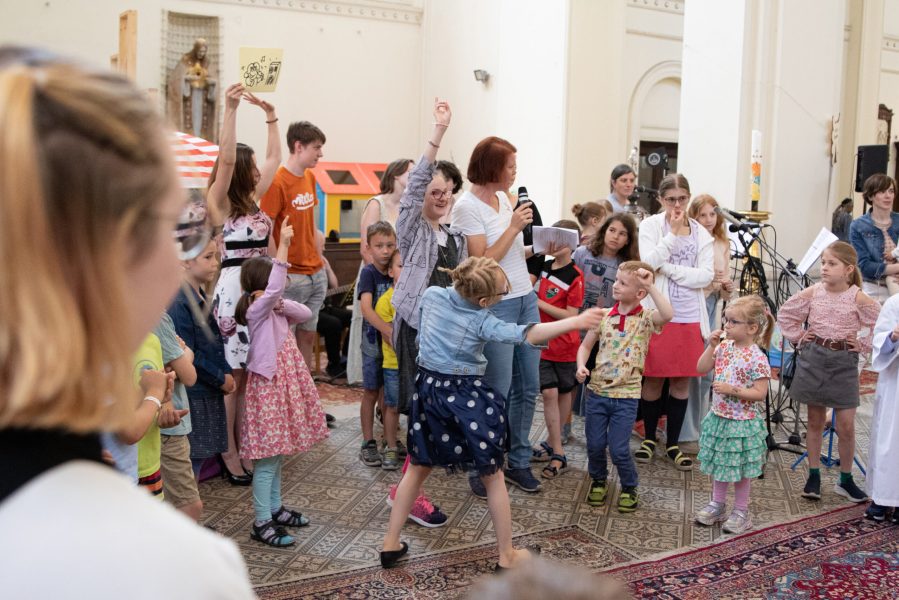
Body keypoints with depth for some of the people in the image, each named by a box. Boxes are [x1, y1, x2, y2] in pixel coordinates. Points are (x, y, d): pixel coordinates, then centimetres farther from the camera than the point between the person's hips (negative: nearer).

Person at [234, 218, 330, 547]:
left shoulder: (274, 311, 10)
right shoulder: (256, 310, -16)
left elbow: (306, 314, 5)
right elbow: (274, 289, -34)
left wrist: (280, 304, -13)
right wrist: (283, 244, -36)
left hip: (284, 387, 9)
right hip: (268, 387, -9)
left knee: (278, 453, 18)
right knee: (267, 458, -4)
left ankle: (275, 508, 30)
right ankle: (261, 523, 3)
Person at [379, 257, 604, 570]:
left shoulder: (432, 295, -5)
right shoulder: (482, 321, -17)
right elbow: (527, 334, -27)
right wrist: (576, 321, -34)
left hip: (429, 390, 5)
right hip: (468, 398, -4)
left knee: (418, 468, 20)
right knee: (493, 476, 10)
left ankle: (390, 544, 24)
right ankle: (507, 555, 18)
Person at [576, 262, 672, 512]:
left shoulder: (646, 319, -8)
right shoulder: (603, 316, 1)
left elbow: (668, 314, -30)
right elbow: (586, 345, 10)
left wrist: (651, 286, -28)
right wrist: (581, 366, -9)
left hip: (626, 395, -3)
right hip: (597, 391, 3)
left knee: (619, 448, -3)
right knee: (595, 444, 8)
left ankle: (629, 488, 24)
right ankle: (599, 481, 36)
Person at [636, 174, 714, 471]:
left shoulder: (701, 234, 7)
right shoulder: (651, 225, 0)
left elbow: (706, 276, -5)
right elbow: (648, 262, -16)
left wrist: (668, 269, -12)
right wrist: (673, 233, -16)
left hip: (690, 317, 3)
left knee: (682, 382, 7)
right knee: (653, 379, 5)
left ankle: (673, 444, 20)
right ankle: (649, 438, 23)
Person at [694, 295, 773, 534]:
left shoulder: (757, 358, -19)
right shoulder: (724, 347, 1)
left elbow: (760, 393, -19)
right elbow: (702, 368, 4)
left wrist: (732, 390, -26)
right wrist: (711, 346, -6)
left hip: (742, 422, -7)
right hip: (718, 417, 7)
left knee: (739, 469, 8)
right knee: (718, 463, 18)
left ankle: (741, 511, 24)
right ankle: (717, 505, 33)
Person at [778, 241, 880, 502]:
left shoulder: (858, 298, -10)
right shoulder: (812, 293, -2)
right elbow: (785, 314, 12)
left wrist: (862, 345, -7)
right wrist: (797, 337, 4)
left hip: (844, 362, -2)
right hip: (813, 358, 2)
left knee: (846, 425, 0)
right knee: (815, 421, 10)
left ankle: (845, 480, 16)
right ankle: (813, 476, 20)